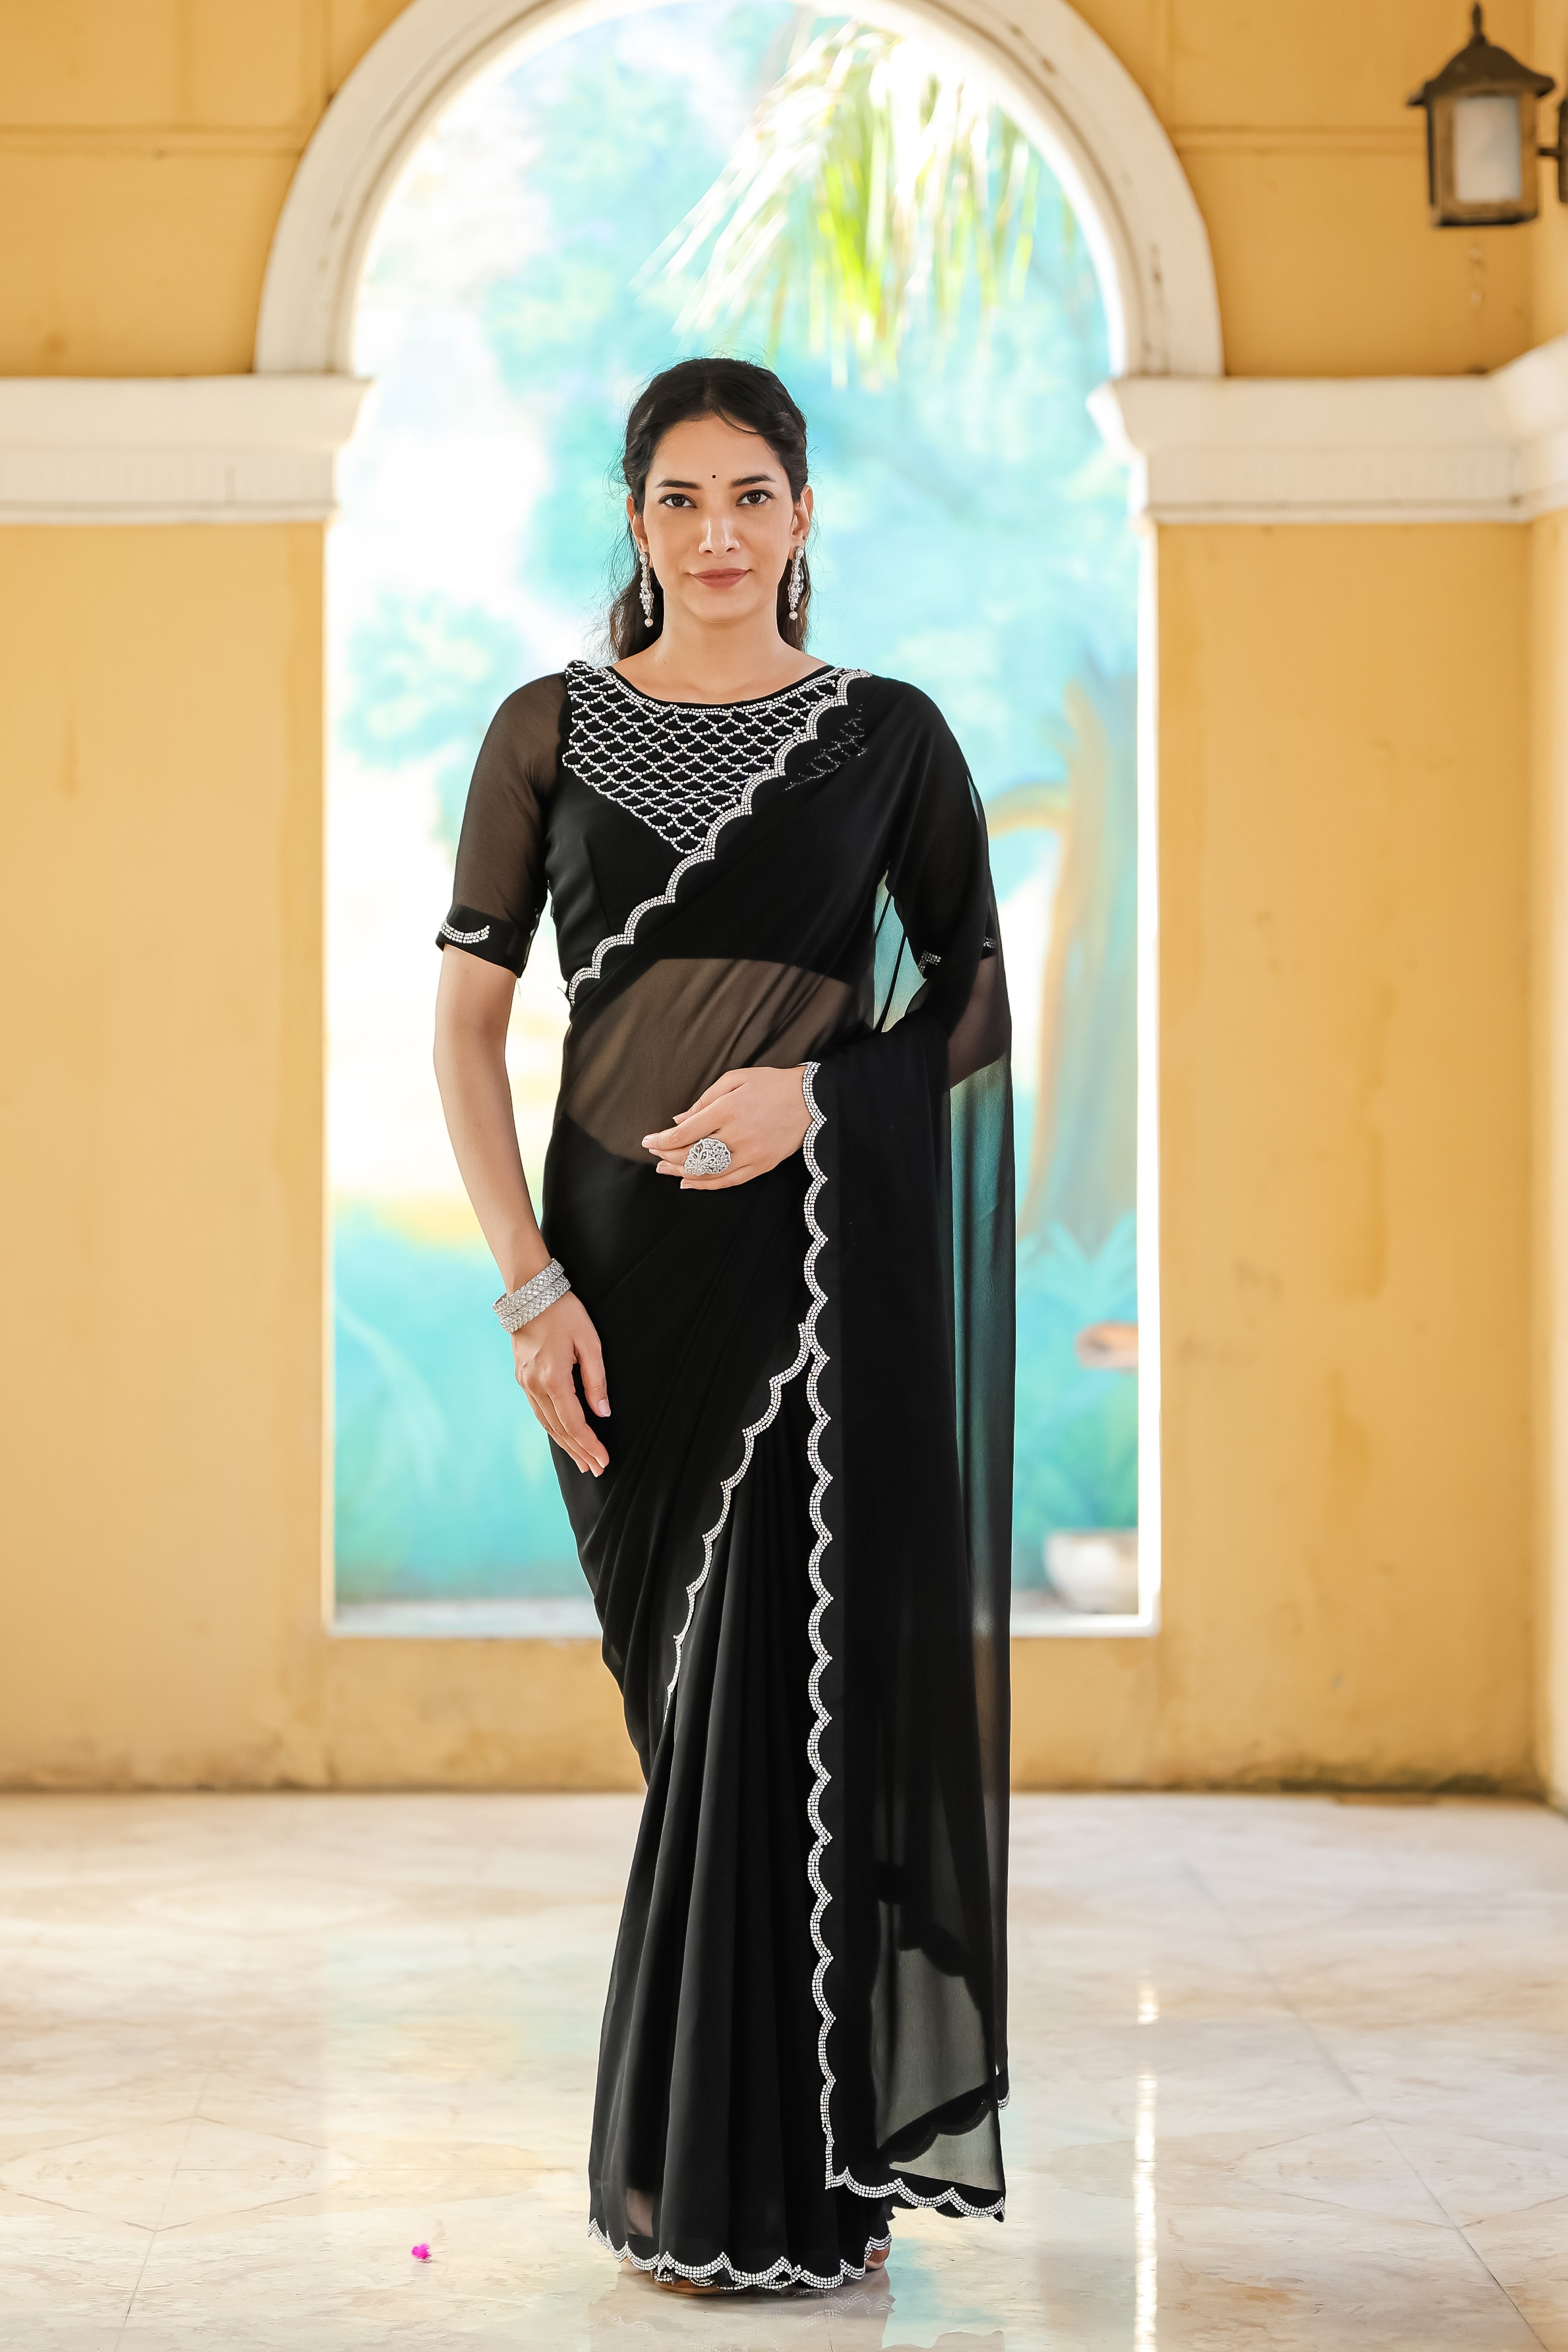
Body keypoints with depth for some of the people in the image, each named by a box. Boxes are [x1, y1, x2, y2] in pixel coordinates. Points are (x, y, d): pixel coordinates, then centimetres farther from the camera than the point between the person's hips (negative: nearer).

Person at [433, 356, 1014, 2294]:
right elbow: (464, 1019, 3)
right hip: (630, 1257, 2)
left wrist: (818, 1090, -10)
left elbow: (980, 993, 8)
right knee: (695, 1679, 7)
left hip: (832, 1247, -1)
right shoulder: (554, 731, 6)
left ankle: (743, 2183, 4)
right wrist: (530, 1283, -6)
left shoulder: (887, 735, 5)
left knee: (772, 1686, -6)